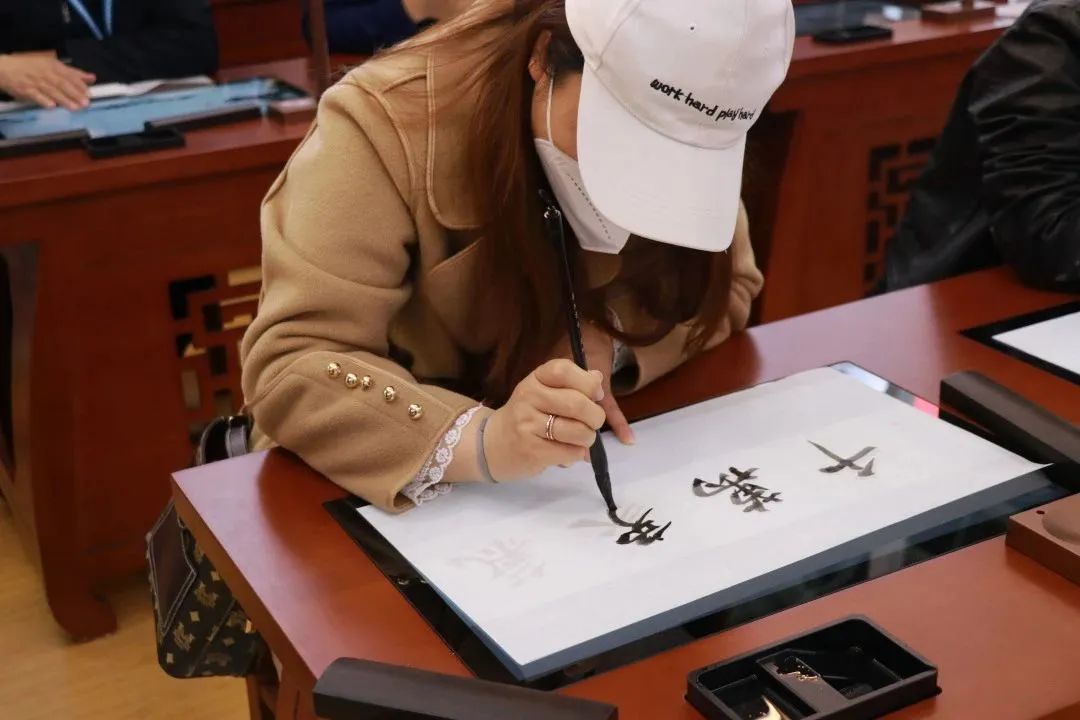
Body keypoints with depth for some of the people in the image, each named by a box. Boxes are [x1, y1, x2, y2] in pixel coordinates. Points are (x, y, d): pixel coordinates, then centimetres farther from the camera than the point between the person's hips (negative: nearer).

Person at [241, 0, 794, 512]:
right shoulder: (386, 124, -25)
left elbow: (724, 288, -4)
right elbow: (289, 372, -29)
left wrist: (607, 342, -24)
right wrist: (482, 441, -44)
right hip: (381, 487, -2)